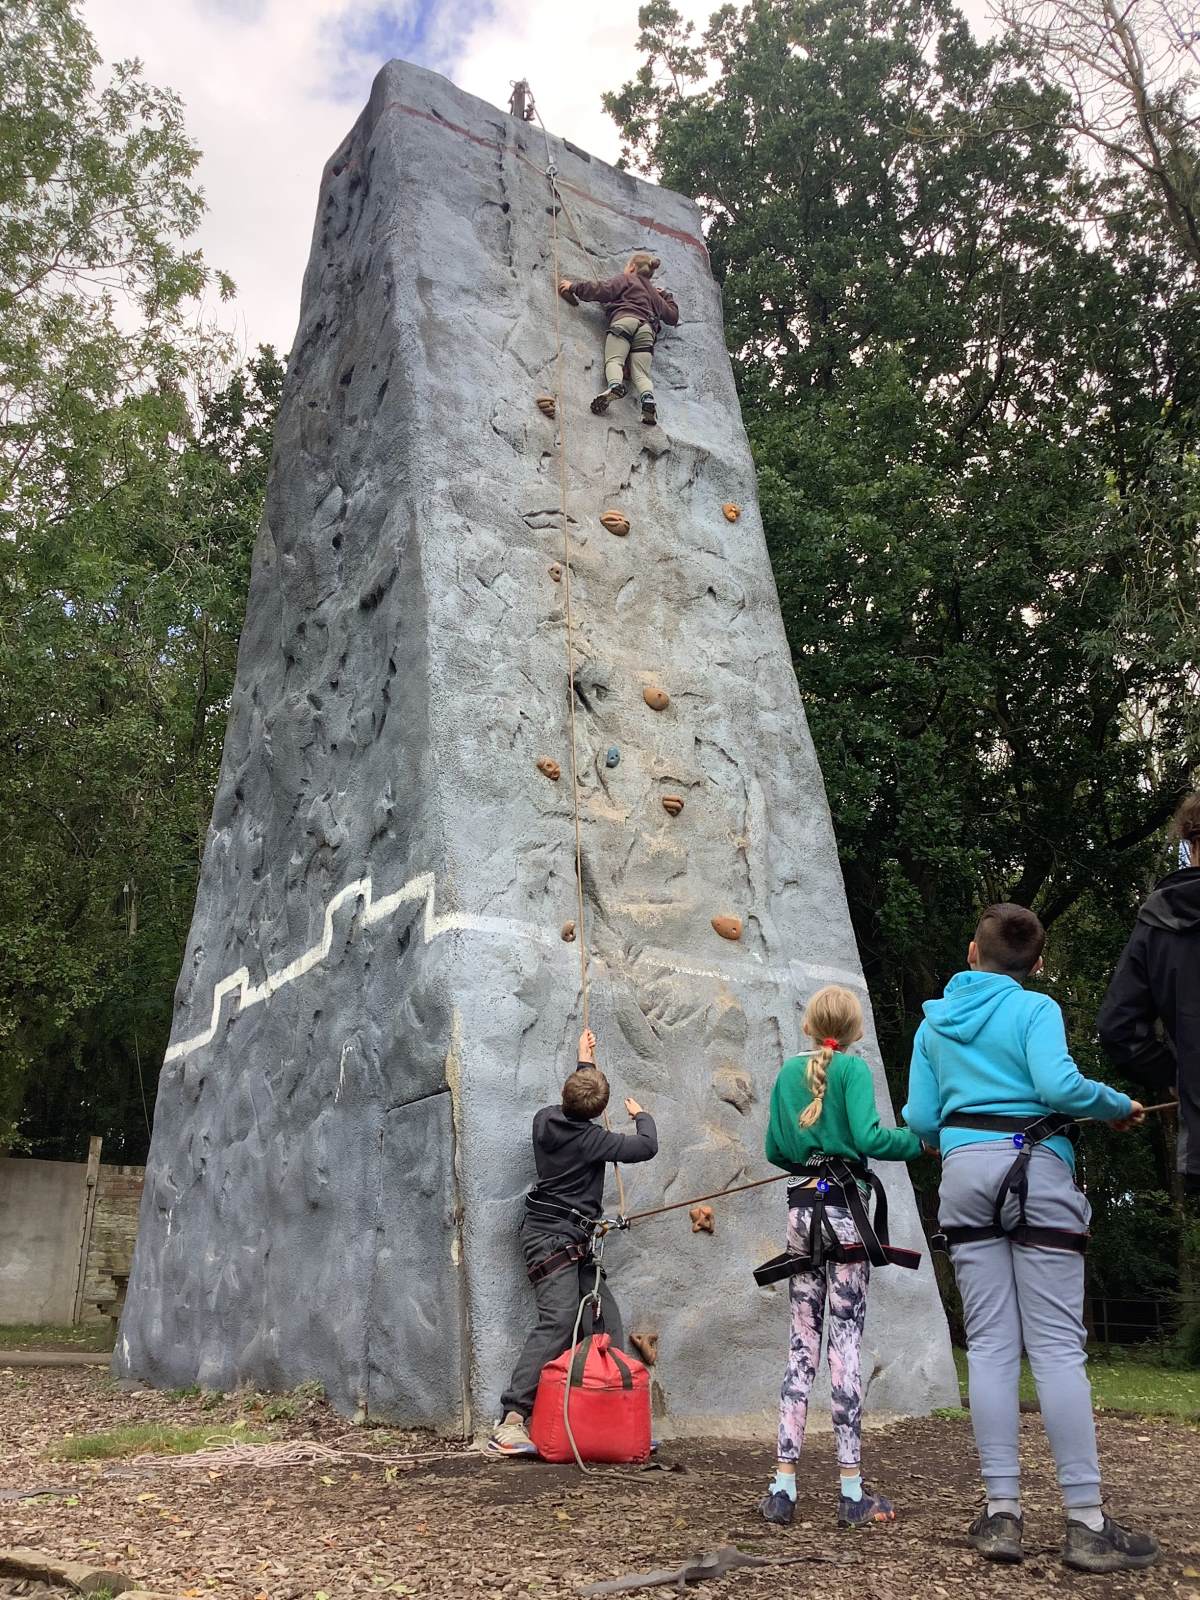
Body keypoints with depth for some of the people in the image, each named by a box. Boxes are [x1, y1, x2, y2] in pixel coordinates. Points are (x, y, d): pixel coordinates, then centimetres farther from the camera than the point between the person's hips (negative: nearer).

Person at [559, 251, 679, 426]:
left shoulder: (625, 278, 22)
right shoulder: (654, 292, 38)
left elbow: (602, 291, 7)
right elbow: (673, 317, 44)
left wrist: (574, 286, 15)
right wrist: (666, 295, 58)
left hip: (625, 320, -4)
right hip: (648, 328, 4)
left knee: (613, 359, -18)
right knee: (641, 373, -7)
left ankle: (615, 385, -51)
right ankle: (648, 398, -39)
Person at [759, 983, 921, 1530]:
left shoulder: (789, 1071, 11)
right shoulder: (853, 1068, -4)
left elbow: (775, 1149, 12)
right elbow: (867, 1137, -16)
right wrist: (920, 1141, -2)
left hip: (800, 1210, 5)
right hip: (843, 1208, -4)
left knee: (801, 1344, 8)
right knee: (845, 1342, -1)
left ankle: (783, 1486, 7)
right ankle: (852, 1491, 3)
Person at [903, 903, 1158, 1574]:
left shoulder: (935, 1022, 11)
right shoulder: (1034, 1008, -3)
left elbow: (919, 1120, 8)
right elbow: (1059, 1085, -19)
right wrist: (1119, 1106, -1)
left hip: (965, 1173, 4)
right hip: (1036, 1171, -4)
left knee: (991, 1344, 6)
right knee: (1058, 1345, -1)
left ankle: (1002, 1513, 7)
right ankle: (1088, 1522, 3)